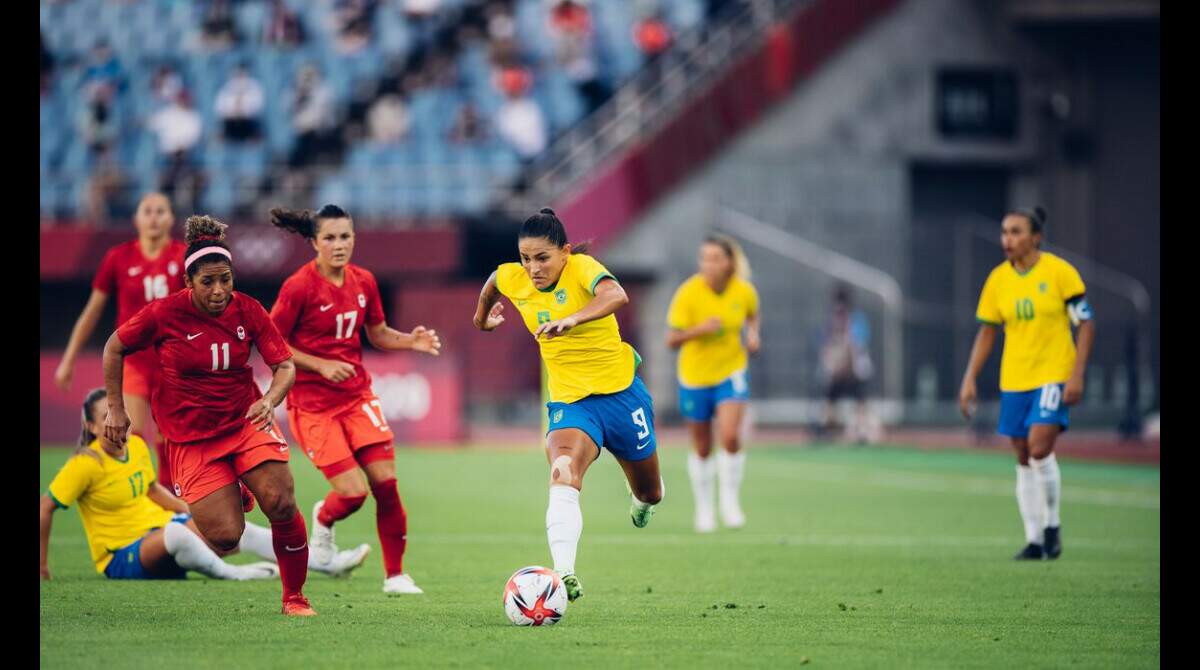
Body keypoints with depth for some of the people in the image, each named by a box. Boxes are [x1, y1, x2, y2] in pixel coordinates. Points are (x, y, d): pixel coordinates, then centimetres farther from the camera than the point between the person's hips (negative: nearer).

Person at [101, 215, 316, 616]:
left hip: (246, 422, 2)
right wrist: (116, 409, 3)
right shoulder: (165, 314, -12)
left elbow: (285, 365, -6)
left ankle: (294, 597, 0)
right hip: (191, 437, -2)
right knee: (226, 537, -13)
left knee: (282, 505, -20)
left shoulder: (248, 311, -6)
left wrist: (269, 401, -26)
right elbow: (114, 349, 3)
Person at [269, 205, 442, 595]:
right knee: (353, 492, -11)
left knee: (386, 483, -5)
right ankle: (323, 519, 27)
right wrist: (321, 366, -19)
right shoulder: (299, 287, -14)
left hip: (357, 395, 5)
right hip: (312, 403, -5)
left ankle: (395, 574, 9)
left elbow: (378, 335, 15)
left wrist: (412, 341, -5)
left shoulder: (363, 282, 3)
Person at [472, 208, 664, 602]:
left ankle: (642, 498, 59)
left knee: (649, 493, 18)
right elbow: (493, 281, 21)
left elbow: (616, 295, -42)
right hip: (569, 401, 1)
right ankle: (564, 574, -46)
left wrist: (572, 319, -57)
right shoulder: (512, 280, -5)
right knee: (563, 477, -31)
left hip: (621, 391, -1)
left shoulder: (581, 268, -19)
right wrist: (482, 317, 36)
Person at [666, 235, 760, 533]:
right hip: (695, 376, 0)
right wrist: (700, 329, -34)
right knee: (702, 449, 9)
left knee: (730, 436, -20)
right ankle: (704, 508, 29)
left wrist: (753, 334, -5)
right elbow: (672, 340, -18)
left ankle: (729, 500, 0)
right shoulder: (688, 293, -18)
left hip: (731, 373, 1)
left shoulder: (744, 291, -9)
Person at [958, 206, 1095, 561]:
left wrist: (1077, 375, -13)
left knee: (1039, 449, -18)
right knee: (1024, 459, 5)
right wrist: (970, 380, 5)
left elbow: (1086, 324, -6)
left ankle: (1052, 525, 2)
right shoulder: (998, 279, 4)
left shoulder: (1059, 272, -8)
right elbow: (986, 332, 11)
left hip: (1054, 375, -4)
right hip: (1014, 379, 4)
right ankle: (1034, 540, 12)